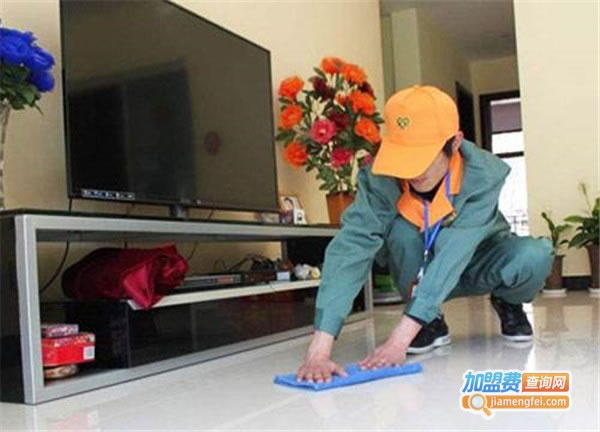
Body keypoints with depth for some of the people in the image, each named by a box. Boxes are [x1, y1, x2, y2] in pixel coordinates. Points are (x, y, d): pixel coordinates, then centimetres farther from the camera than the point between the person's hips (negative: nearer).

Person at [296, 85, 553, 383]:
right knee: (401, 229, -33)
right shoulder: (379, 179, -31)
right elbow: (350, 249, -40)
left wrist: (400, 337, -48)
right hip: (422, 271, 1)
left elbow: (453, 255, -41)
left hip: (478, 264, 0)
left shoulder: (485, 175, -33)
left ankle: (508, 304, 3)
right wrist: (320, 349, -50)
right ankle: (431, 323, -7)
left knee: (534, 255, -33)